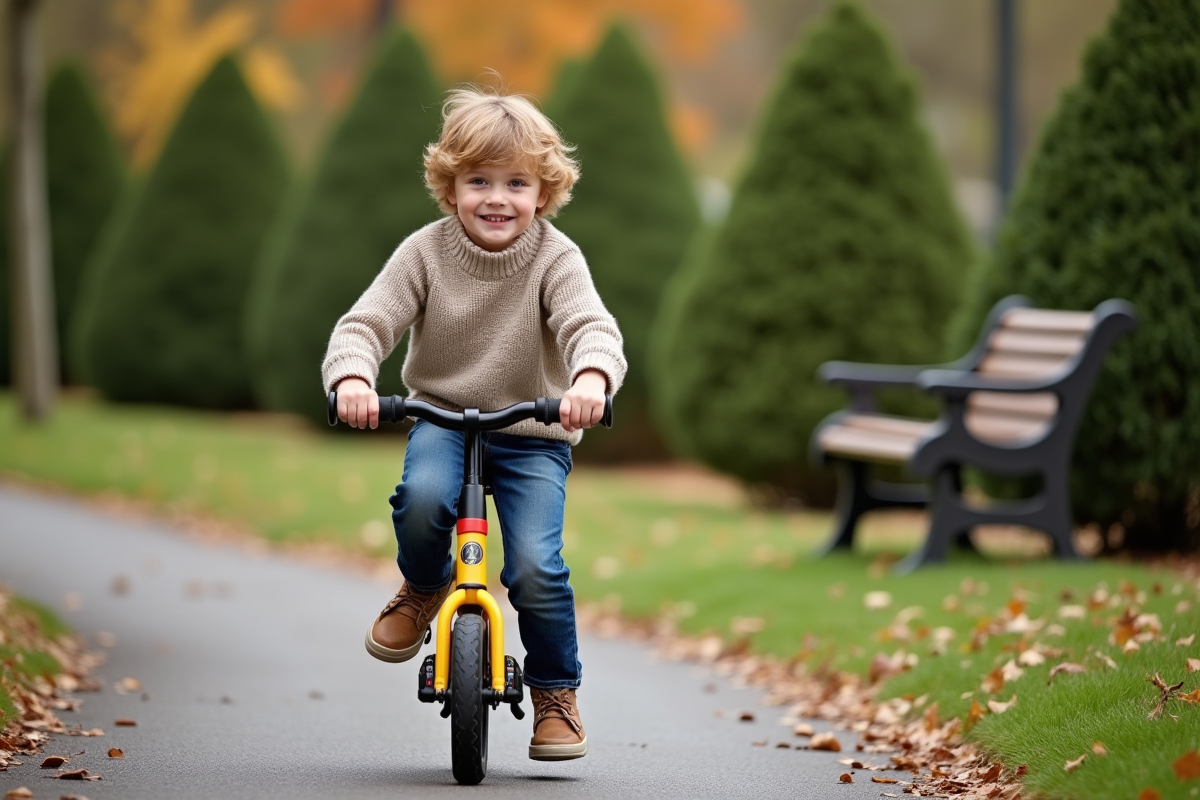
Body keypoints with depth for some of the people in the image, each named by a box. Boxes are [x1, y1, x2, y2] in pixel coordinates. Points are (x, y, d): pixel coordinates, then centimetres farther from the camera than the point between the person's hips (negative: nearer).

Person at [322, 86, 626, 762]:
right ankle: (423, 590, 3)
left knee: (535, 567, -19)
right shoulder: (425, 253, -7)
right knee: (422, 498, -33)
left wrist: (593, 376, -50)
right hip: (442, 416, 1)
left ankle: (557, 692, 7)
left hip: (534, 433, -1)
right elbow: (366, 322, -12)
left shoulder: (555, 259, -12)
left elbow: (591, 325, -26)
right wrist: (352, 377, -35)